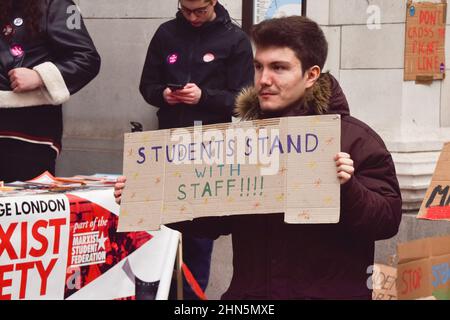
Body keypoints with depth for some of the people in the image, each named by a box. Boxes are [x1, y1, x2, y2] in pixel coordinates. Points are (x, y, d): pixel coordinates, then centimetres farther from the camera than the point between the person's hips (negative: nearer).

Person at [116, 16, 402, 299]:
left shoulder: (355, 138, -4)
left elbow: (388, 220, -8)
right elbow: (215, 221, 16)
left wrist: (347, 190, -25)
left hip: (330, 292, -3)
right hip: (248, 291, 3)